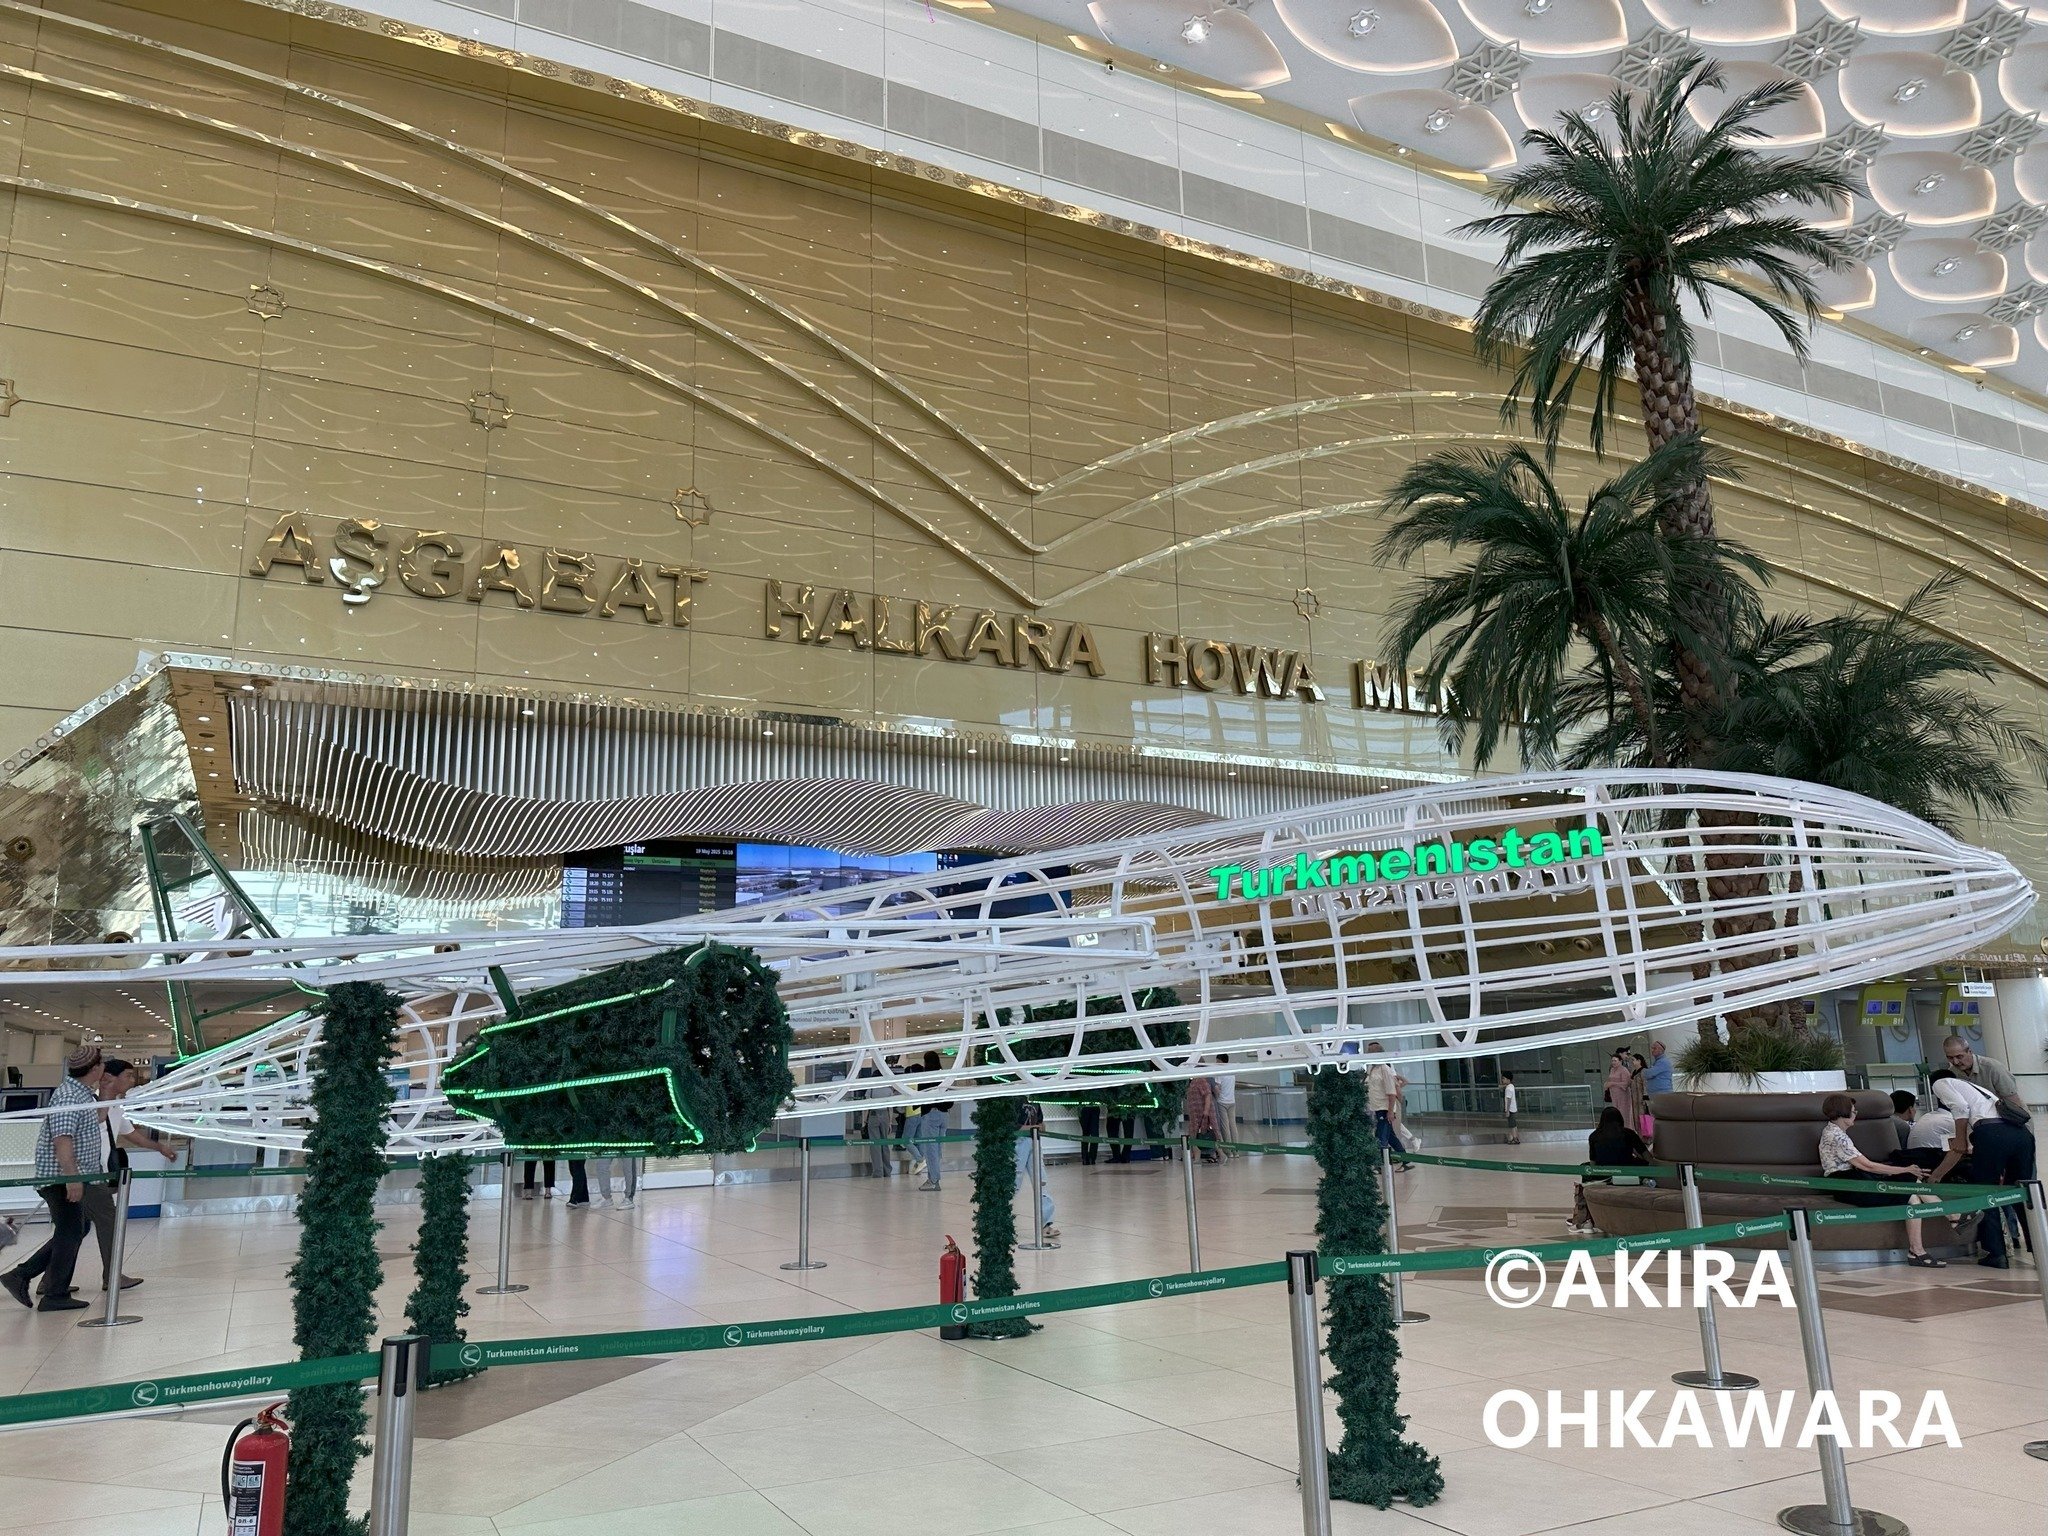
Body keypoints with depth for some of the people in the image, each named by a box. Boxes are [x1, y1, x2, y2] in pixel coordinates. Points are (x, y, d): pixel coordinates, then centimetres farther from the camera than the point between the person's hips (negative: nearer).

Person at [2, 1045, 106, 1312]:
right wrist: (72, 1178, -30)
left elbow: (95, 1119, 32)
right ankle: (56, 1296, 7)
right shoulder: (68, 1096, -19)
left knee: (78, 1229, 17)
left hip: (73, 1177, 10)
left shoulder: (82, 1093, 14)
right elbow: (61, 1139, -26)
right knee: (70, 1232, -2)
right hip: (62, 1178, -10)